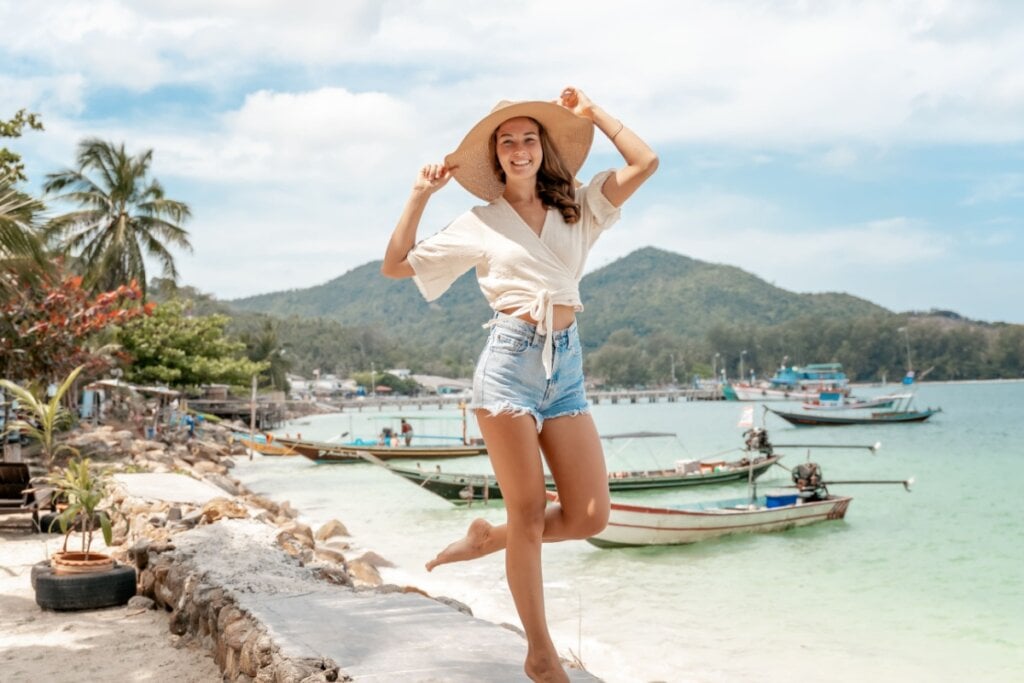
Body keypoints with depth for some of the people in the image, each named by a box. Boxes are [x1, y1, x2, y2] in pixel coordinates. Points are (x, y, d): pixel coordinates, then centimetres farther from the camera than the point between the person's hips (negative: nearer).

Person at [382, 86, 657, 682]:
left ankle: (489, 538, 26)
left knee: (590, 516, -1)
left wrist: (592, 112, 11)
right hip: (511, 359, -3)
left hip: (567, 365, 4)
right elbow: (397, 265, 7)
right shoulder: (480, 223, 7)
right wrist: (421, 195, 2)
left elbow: (645, 162, 3)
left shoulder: (578, 208, 13)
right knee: (529, 514, 0)